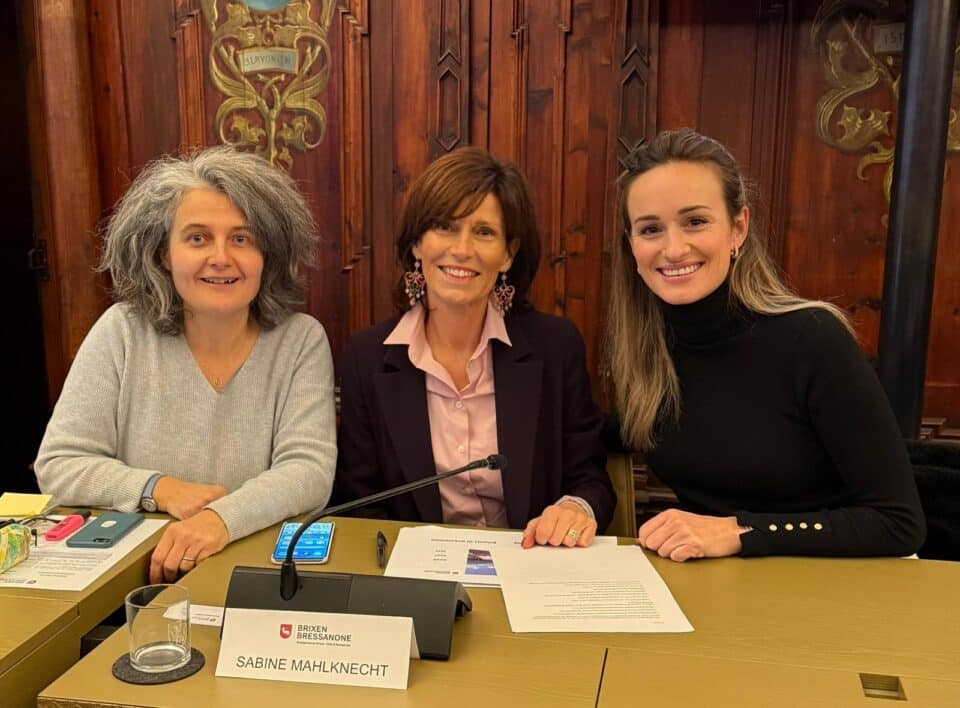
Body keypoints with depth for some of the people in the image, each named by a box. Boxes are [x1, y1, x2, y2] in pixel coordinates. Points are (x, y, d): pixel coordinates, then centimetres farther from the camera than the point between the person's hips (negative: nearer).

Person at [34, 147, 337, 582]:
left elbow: (309, 470, -12)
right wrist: (159, 490, -17)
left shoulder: (302, 341, -4)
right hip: (130, 570, 1)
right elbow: (58, 464, 0)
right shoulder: (121, 331, -1)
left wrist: (224, 517, -31)